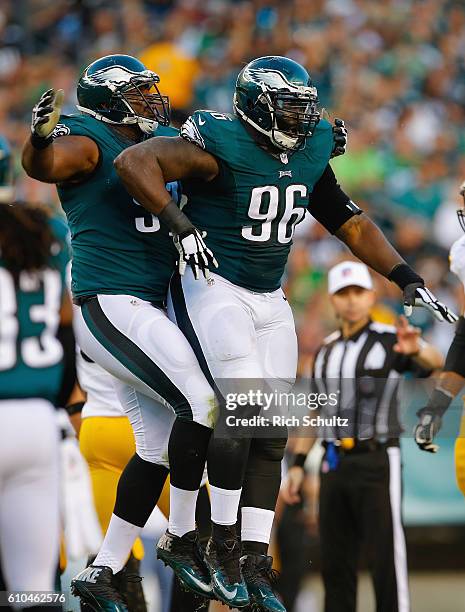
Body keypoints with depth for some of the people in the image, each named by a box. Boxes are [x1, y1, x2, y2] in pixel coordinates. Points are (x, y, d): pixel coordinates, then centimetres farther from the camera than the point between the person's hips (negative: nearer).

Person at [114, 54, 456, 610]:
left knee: (270, 433, 2)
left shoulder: (309, 154, 4)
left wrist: (406, 278, 8)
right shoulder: (221, 145, -18)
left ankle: (253, 564, 7)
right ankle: (222, 544, -2)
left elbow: (351, 224, 14)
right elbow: (134, 162, -29)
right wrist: (181, 224, -39)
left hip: (269, 299, 7)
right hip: (213, 289, -7)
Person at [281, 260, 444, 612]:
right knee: (334, 563, 7)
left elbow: (435, 362, -26)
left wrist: (416, 349, -50)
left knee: (386, 558, -9)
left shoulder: (390, 340, -6)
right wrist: (298, 466, 12)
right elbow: (312, 412, 19)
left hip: (377, 461, -6)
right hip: (335, 463, 6)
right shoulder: (326, 351, 15)